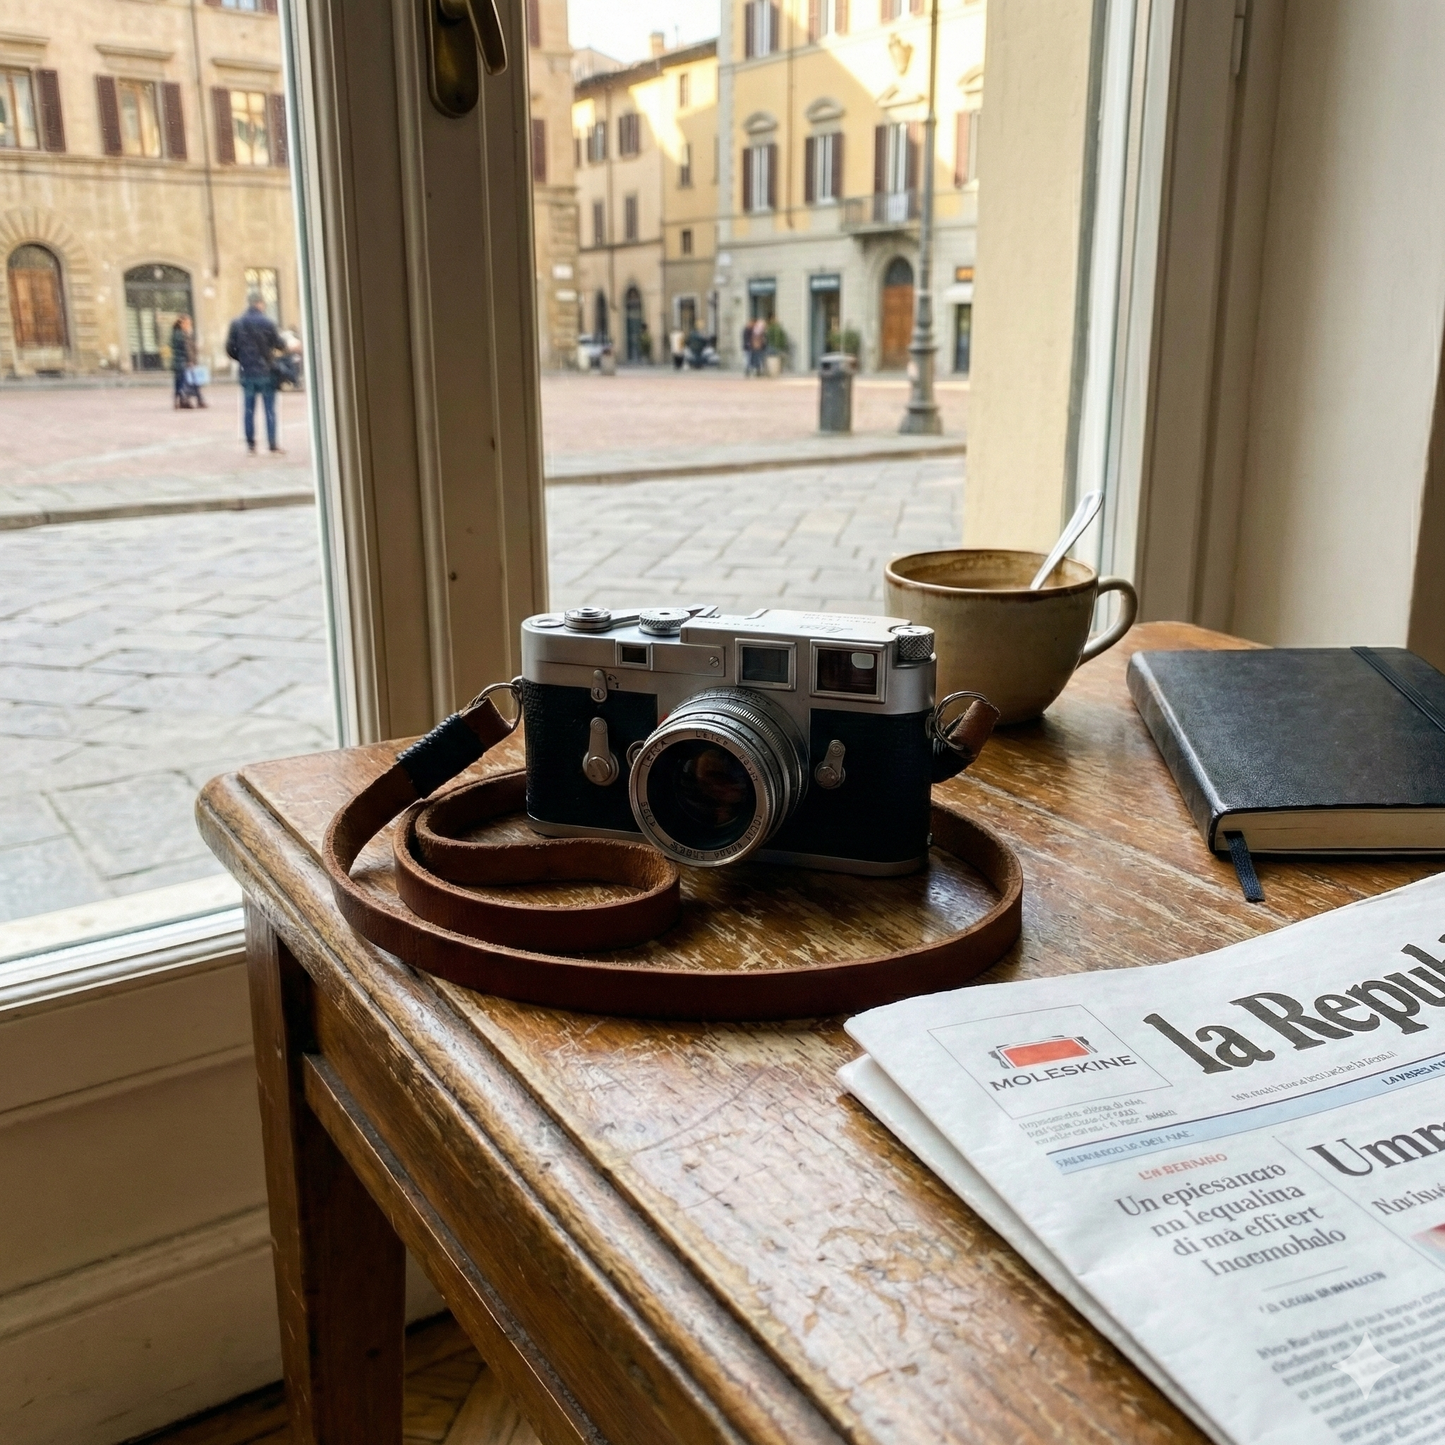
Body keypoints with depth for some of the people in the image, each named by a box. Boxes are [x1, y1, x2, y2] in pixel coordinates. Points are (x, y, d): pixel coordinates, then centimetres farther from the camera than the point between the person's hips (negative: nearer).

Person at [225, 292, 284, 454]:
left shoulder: (236, 323, 2)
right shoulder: (267, 322, -8)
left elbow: (230, 348, 1)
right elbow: (280, 345, -4)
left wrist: (242, 359, 16)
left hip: (246, 372, 3)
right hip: (266, 372, -3)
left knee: (248, 409, 7)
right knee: (269, 408, 2)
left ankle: (250, 444, 6)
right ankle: (272, 444, 0)